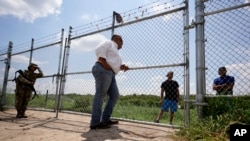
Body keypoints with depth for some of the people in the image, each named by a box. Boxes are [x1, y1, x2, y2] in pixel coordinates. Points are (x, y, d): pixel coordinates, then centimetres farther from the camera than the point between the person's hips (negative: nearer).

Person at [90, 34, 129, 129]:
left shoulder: (115, 51, 35)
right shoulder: (109, 43, 9)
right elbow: (99, 49, -8)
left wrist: (121, 67, 11)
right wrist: (104, 63, -17)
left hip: (110, 74, 10)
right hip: (103, 70, -10)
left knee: (114, 95, 4)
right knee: (100, 95, -15)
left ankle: (105, 119, 6)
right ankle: (95, 122, -17)